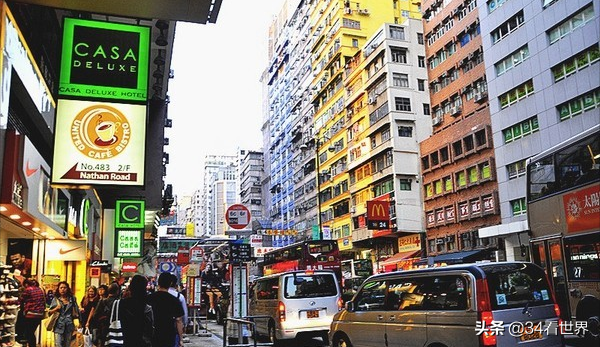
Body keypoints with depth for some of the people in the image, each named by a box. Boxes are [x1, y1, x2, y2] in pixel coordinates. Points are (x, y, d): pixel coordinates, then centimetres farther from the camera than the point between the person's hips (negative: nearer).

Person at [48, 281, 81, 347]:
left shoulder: (72, 299, 9)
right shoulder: (55, 299, 5)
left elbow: (76, 311, 15)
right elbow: (49, 312, 5)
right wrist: (56, 309, -12)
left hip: (69, 326, 2)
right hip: (59, 326, -2)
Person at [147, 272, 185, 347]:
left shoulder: (149, 298, -4)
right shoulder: (174, 300, -10)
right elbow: (179, 321, -8)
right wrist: (181, 339, 1)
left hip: (152, 337, 2)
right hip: (169, 338, -2)